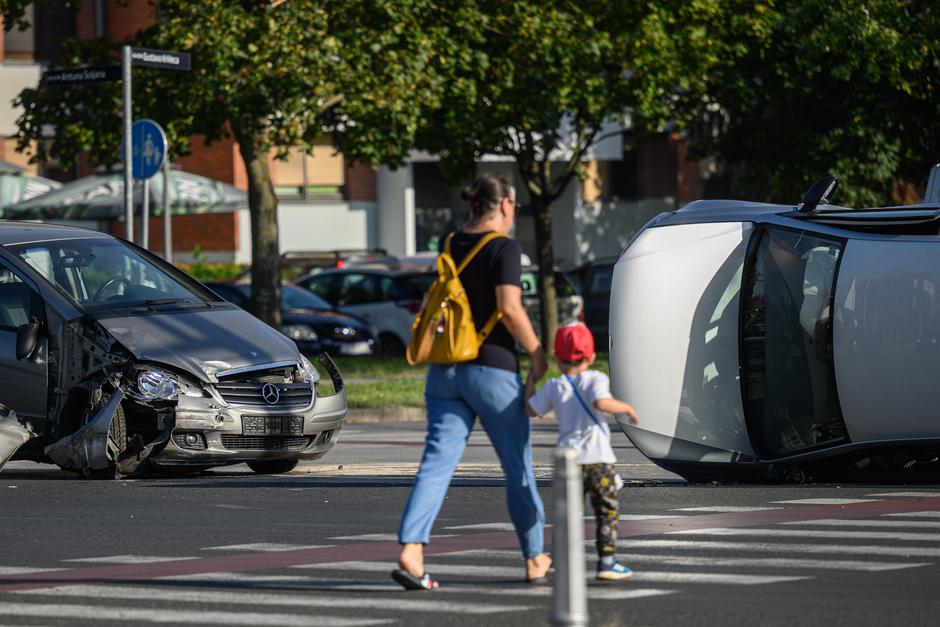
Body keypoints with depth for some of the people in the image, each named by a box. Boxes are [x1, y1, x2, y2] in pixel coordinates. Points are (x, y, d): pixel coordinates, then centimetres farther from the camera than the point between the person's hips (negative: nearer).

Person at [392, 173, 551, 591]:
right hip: (492, 369, -5)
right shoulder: (504, 247, -10)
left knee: (438, 460, -2)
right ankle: (535, 560, 19)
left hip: (445, 369, 5)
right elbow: (510, 308, -19)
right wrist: (537, 353, -8)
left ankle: (411, 551, -20)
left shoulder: (452, 246, 10)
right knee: (518, 467, 10)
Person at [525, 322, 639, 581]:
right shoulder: (595, 379, -5)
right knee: (607, 511, 4)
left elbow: (531, 409, 14)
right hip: (598, 458, -3)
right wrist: (626, 407, -8)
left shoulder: (553, 387, 5)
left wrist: (532, 378, 24)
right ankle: (607, 560, 0)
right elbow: (601, 402, -23)